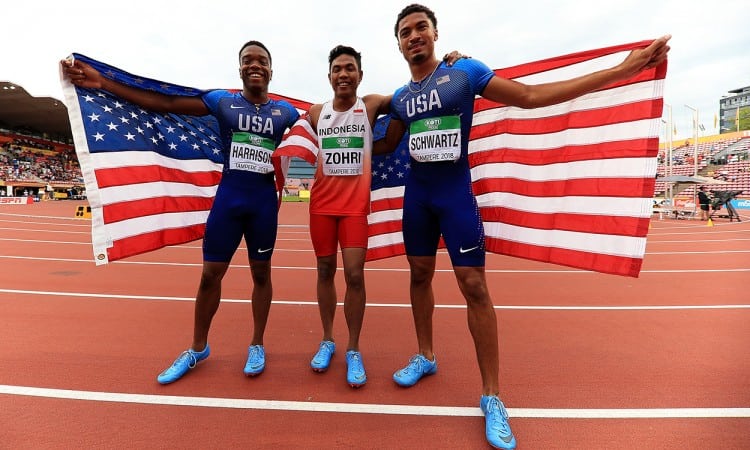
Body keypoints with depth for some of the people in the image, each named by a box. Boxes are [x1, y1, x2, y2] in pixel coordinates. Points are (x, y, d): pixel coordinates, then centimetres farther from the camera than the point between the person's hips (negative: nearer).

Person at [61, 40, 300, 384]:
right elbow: (165, 104, 0)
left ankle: (256, 346, 27)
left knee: (261, 274, 9)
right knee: (210, 274, 7)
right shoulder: (222, 101, 3)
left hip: (264, 203, 0)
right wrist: (102, 83, -3)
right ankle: (198, 349, 28)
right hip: (227, 199, 1)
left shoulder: (286, 112, 4)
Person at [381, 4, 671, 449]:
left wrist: (621, 70, -9)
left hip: (456, 192, -5)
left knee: (474, 285, -9)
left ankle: (492, 397, 4)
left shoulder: (465, 72, -2)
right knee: (420, 275, 11)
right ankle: (426, 357, 31)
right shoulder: (400, 97, 11)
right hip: (416, 194, 5)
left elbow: (531, 96, -5)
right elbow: (387, 145, 25)